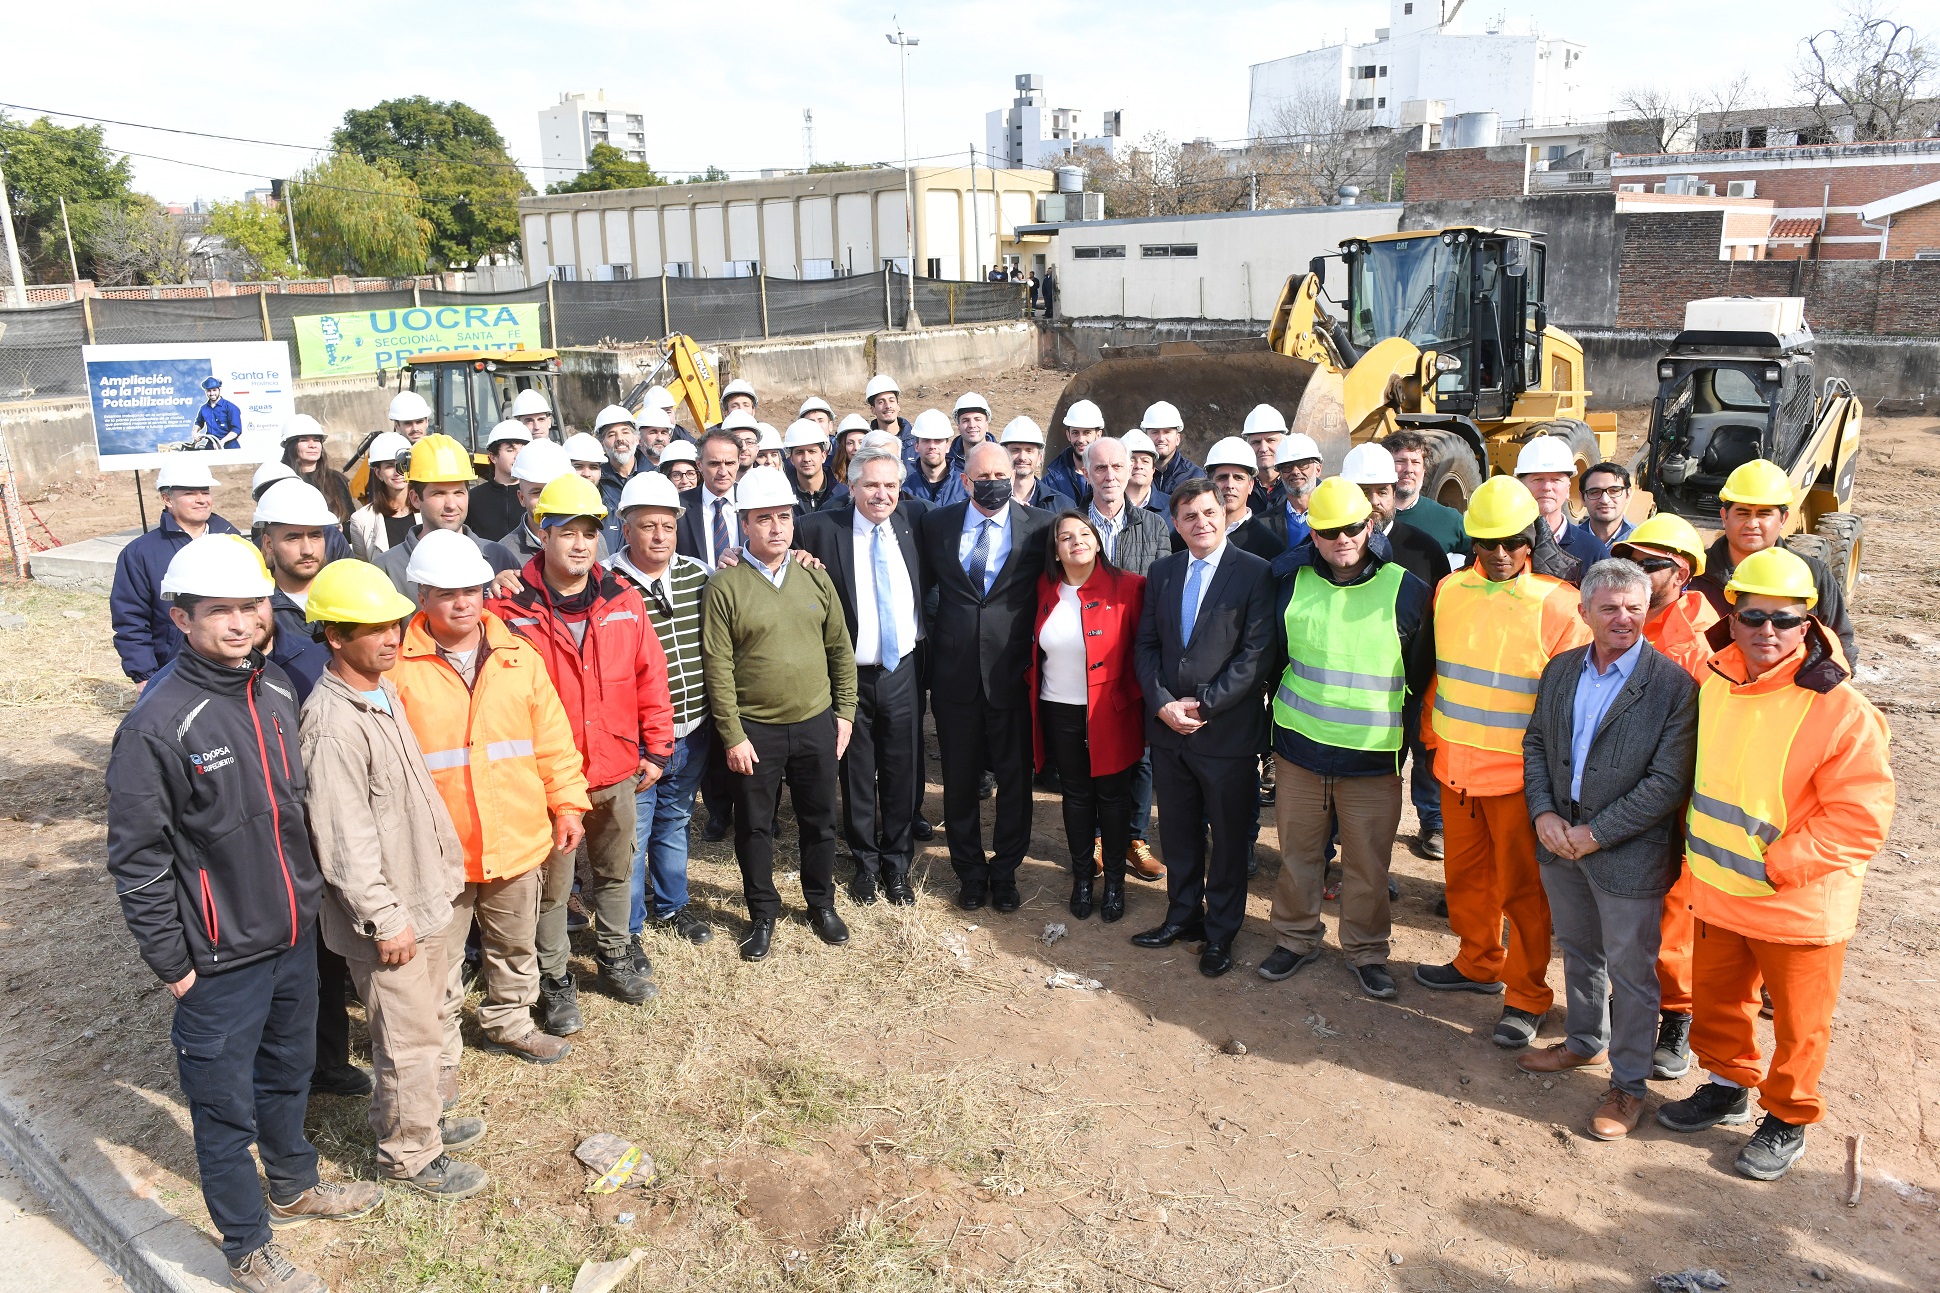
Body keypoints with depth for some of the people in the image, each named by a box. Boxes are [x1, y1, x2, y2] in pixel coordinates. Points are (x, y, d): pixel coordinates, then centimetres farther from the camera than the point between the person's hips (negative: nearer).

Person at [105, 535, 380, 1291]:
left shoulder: (277, 690, -1)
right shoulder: (157, 725, -21)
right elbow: (137, 859, -15)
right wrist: (169, 961, -11)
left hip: (296, 934, 6)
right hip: (221, 960, -6)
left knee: (288, 1070, 26)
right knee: (226, 1107, 11)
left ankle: (293, 1186, 49)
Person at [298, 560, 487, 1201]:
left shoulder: (383, 690, 5)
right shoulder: (334, 721, -25)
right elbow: (344, 837, -24)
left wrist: (446, 860, 18)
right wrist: (385, 918, -20)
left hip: (423, 894, 9)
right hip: (387, 913, -9)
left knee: (424, 1021, 23)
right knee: (409, 1039, 6)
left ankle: (419, 1118, 42)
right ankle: (411, 1154, 24)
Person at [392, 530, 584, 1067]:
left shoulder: (519, 657, 2)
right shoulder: (399, 666, -10)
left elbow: (553, 739, 6)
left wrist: (568, 803, 5)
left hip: (517, 839, 4)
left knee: (515, 945, 22)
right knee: (439, 960, 11)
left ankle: (509, 1022, 43)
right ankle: (440, 1053, 29)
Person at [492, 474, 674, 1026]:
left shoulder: (624, 600, -1)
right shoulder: (510, 607, -13)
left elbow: (650, 676, 5)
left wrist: (657, 747, 5)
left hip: (618, 771, 4)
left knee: (616, 871, 20)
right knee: (551, 884, 10)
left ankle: (615, 959, 41)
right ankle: (554, 981, 29)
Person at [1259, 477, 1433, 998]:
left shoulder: (1406, 590, -5)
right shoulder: (1292, 582, 1)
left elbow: (1421, 674, 4)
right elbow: (1272, 659, 13)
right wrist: (1270, 728, 14)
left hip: (1373, 756, -2)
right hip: (1299, 746, 2)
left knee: (1368, 862, 7)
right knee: (1297, 851, 13)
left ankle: (1367, 950, 27)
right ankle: (1296, 938, 31)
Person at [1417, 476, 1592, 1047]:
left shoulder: (1558, 604, -11)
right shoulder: (1450, 591, 3)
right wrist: (1431, 732, 14)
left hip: (1519, 774, -5)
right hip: (1455, 765, 5)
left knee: (1522, 887, 6)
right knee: (1465, 874, 19)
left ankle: (1526, 996, 22)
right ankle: (1479, 964, 40)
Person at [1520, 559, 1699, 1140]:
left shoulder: (1674, 685, -16)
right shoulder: (1560, 670, 2)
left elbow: (1668, 782, -18)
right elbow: (1535, 742, 9)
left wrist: (1596, 833, -18)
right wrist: (1543, 812, -6)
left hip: (1629, 854, -5)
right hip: (1559, 842, 6)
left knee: (1630, 970, 8)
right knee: (1578, 951, 24)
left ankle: (1629, 1081, 26)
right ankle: (1585, 1041, 45)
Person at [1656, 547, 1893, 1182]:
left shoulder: (1839, 708, -22)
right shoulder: (1714, 682, -2)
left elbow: (1861, 816, -21)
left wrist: (1776, 865, -21)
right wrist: (1700, 845, 9)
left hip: (1800, 905, -6)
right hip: (1717, 891, 6)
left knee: (1798, 1022, 13)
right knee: (1717, 999, 22)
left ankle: (1788, 1120, 34)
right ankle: (1729, 1086, 45)